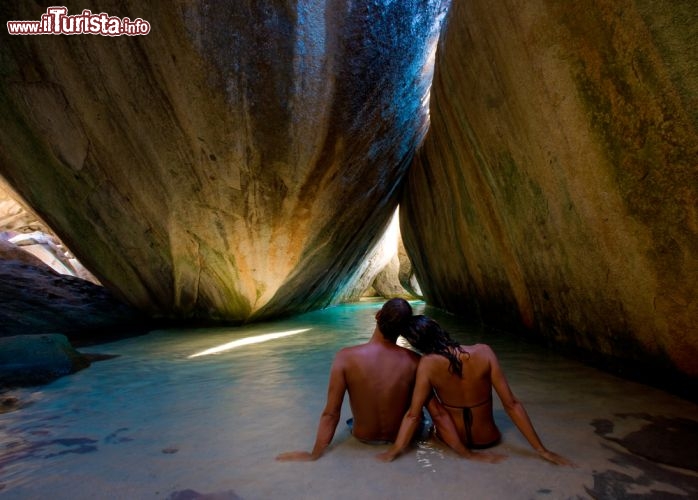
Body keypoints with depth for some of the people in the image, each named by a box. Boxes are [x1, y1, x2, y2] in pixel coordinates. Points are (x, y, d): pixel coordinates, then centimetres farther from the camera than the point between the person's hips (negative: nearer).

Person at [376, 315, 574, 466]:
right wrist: (542, 450, -11)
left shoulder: (427, 363, -22)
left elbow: (413, 414, -22)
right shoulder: (483, 352, -21)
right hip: (488, 439, 1)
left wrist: (394, 450, -15)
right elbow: (511, 404, -18)